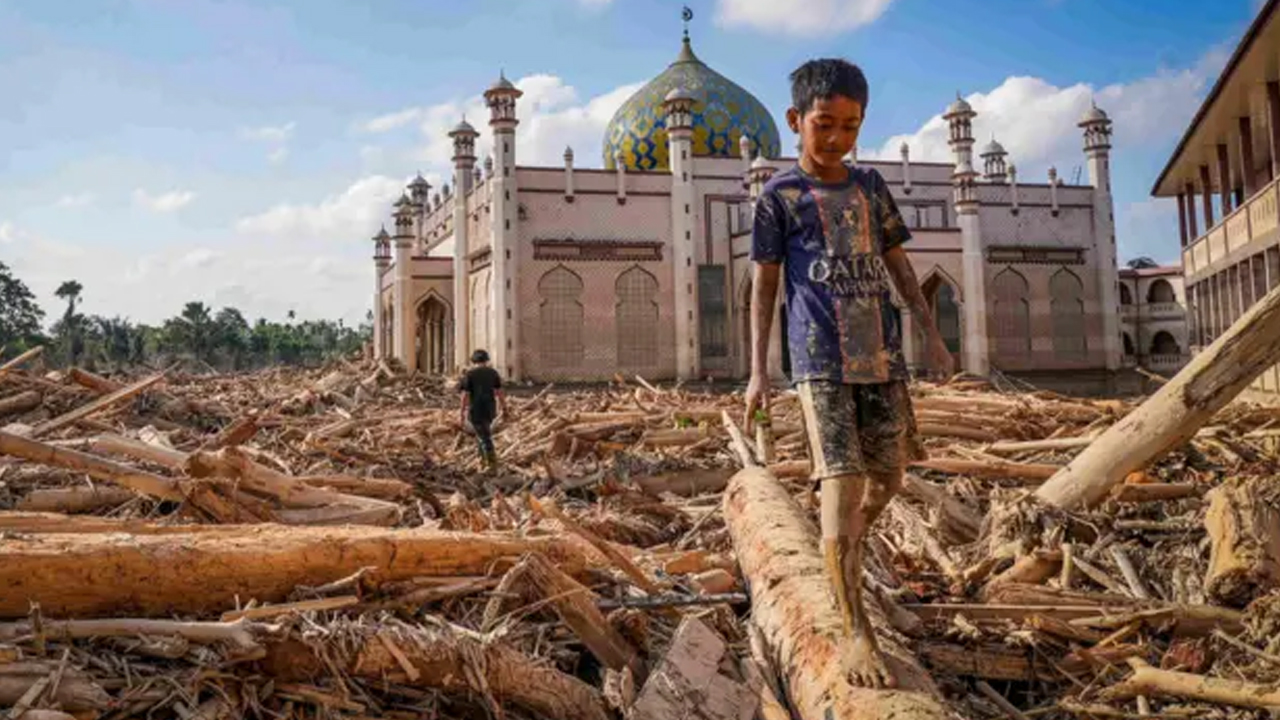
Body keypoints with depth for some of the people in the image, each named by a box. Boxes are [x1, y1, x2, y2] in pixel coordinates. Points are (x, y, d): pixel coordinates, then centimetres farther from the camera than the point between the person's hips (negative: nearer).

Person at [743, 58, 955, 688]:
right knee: (841, 488, -12)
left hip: (884, 358, 5)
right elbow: (764, 287, 3)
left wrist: (932, 335, 13)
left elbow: (898, 266, 18)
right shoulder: (779, 196, 2)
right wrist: (757, 370, -2)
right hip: (822, 363, -5)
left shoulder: (870, 186, 15)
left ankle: (840, 561, 41)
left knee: (886, 480, 12)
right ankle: (859, 634, -8)